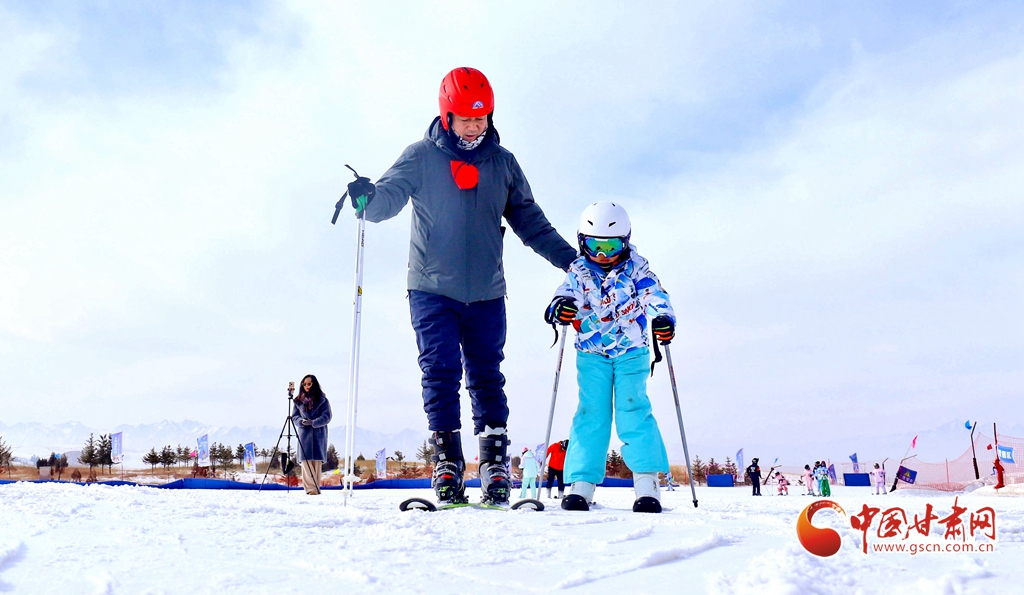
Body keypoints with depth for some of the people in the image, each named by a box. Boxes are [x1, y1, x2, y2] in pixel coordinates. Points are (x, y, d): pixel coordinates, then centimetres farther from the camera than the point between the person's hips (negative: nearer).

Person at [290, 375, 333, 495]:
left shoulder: (322, 400, 5)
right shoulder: (298, 401, 12)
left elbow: (327, 417, -2)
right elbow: (294, 417, 12)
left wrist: (313, 422, -16)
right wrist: (302, 421, -11)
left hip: (319, 435, -1)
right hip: (304, 434, 2)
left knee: (317, 462, -3)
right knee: (306, 461, -7)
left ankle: (315, 487, 2)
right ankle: (311, 487, -7)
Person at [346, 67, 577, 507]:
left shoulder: (502, 162, 11)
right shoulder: (421, 157, 3)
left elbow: (528, 219, 18)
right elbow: (391, 194, -8)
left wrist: (568, 257, 14)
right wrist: (368, 199, -32)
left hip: (486, 293, 2)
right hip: (432, 289, -2)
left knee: (486, 377, 4)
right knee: (441, 375, -5)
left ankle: (496, 466, 8)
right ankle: (447, 466, 0)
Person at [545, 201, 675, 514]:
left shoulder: (635, 267, 0)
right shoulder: (579, 271, 2)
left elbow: (654, 292, -10)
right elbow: (567, 291, -12)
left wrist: (663, 317, -31)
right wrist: (560, 305, -37)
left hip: (631, 352, -1)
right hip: (591, 354, 1)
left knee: (633, 410, -11)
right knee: (591, 413, -5)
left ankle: (647, 481, -7)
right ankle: (581, 483, -4)